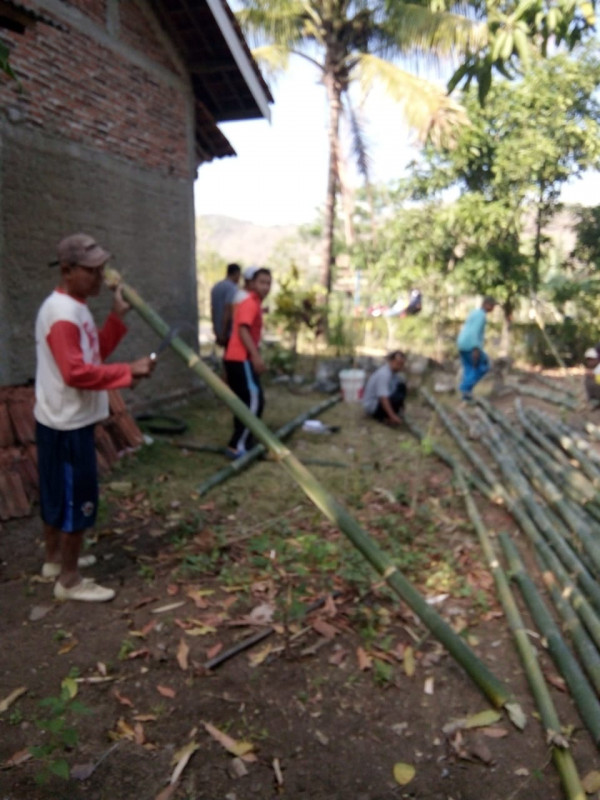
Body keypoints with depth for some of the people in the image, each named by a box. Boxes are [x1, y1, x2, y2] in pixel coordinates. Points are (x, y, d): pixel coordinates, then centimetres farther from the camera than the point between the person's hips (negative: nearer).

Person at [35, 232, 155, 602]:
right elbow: (76, 372, -29)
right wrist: (129, 371, -28)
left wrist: (118, 317, 4)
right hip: (67, 424, -10)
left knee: (58, 494, 21)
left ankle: (56, 559, 38)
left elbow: (94, 352, 14)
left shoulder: (76, 308, 10)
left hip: (66, 421, 10)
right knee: (78, 499, -1)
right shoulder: (62, 313, -22)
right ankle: (70, 581, 13)